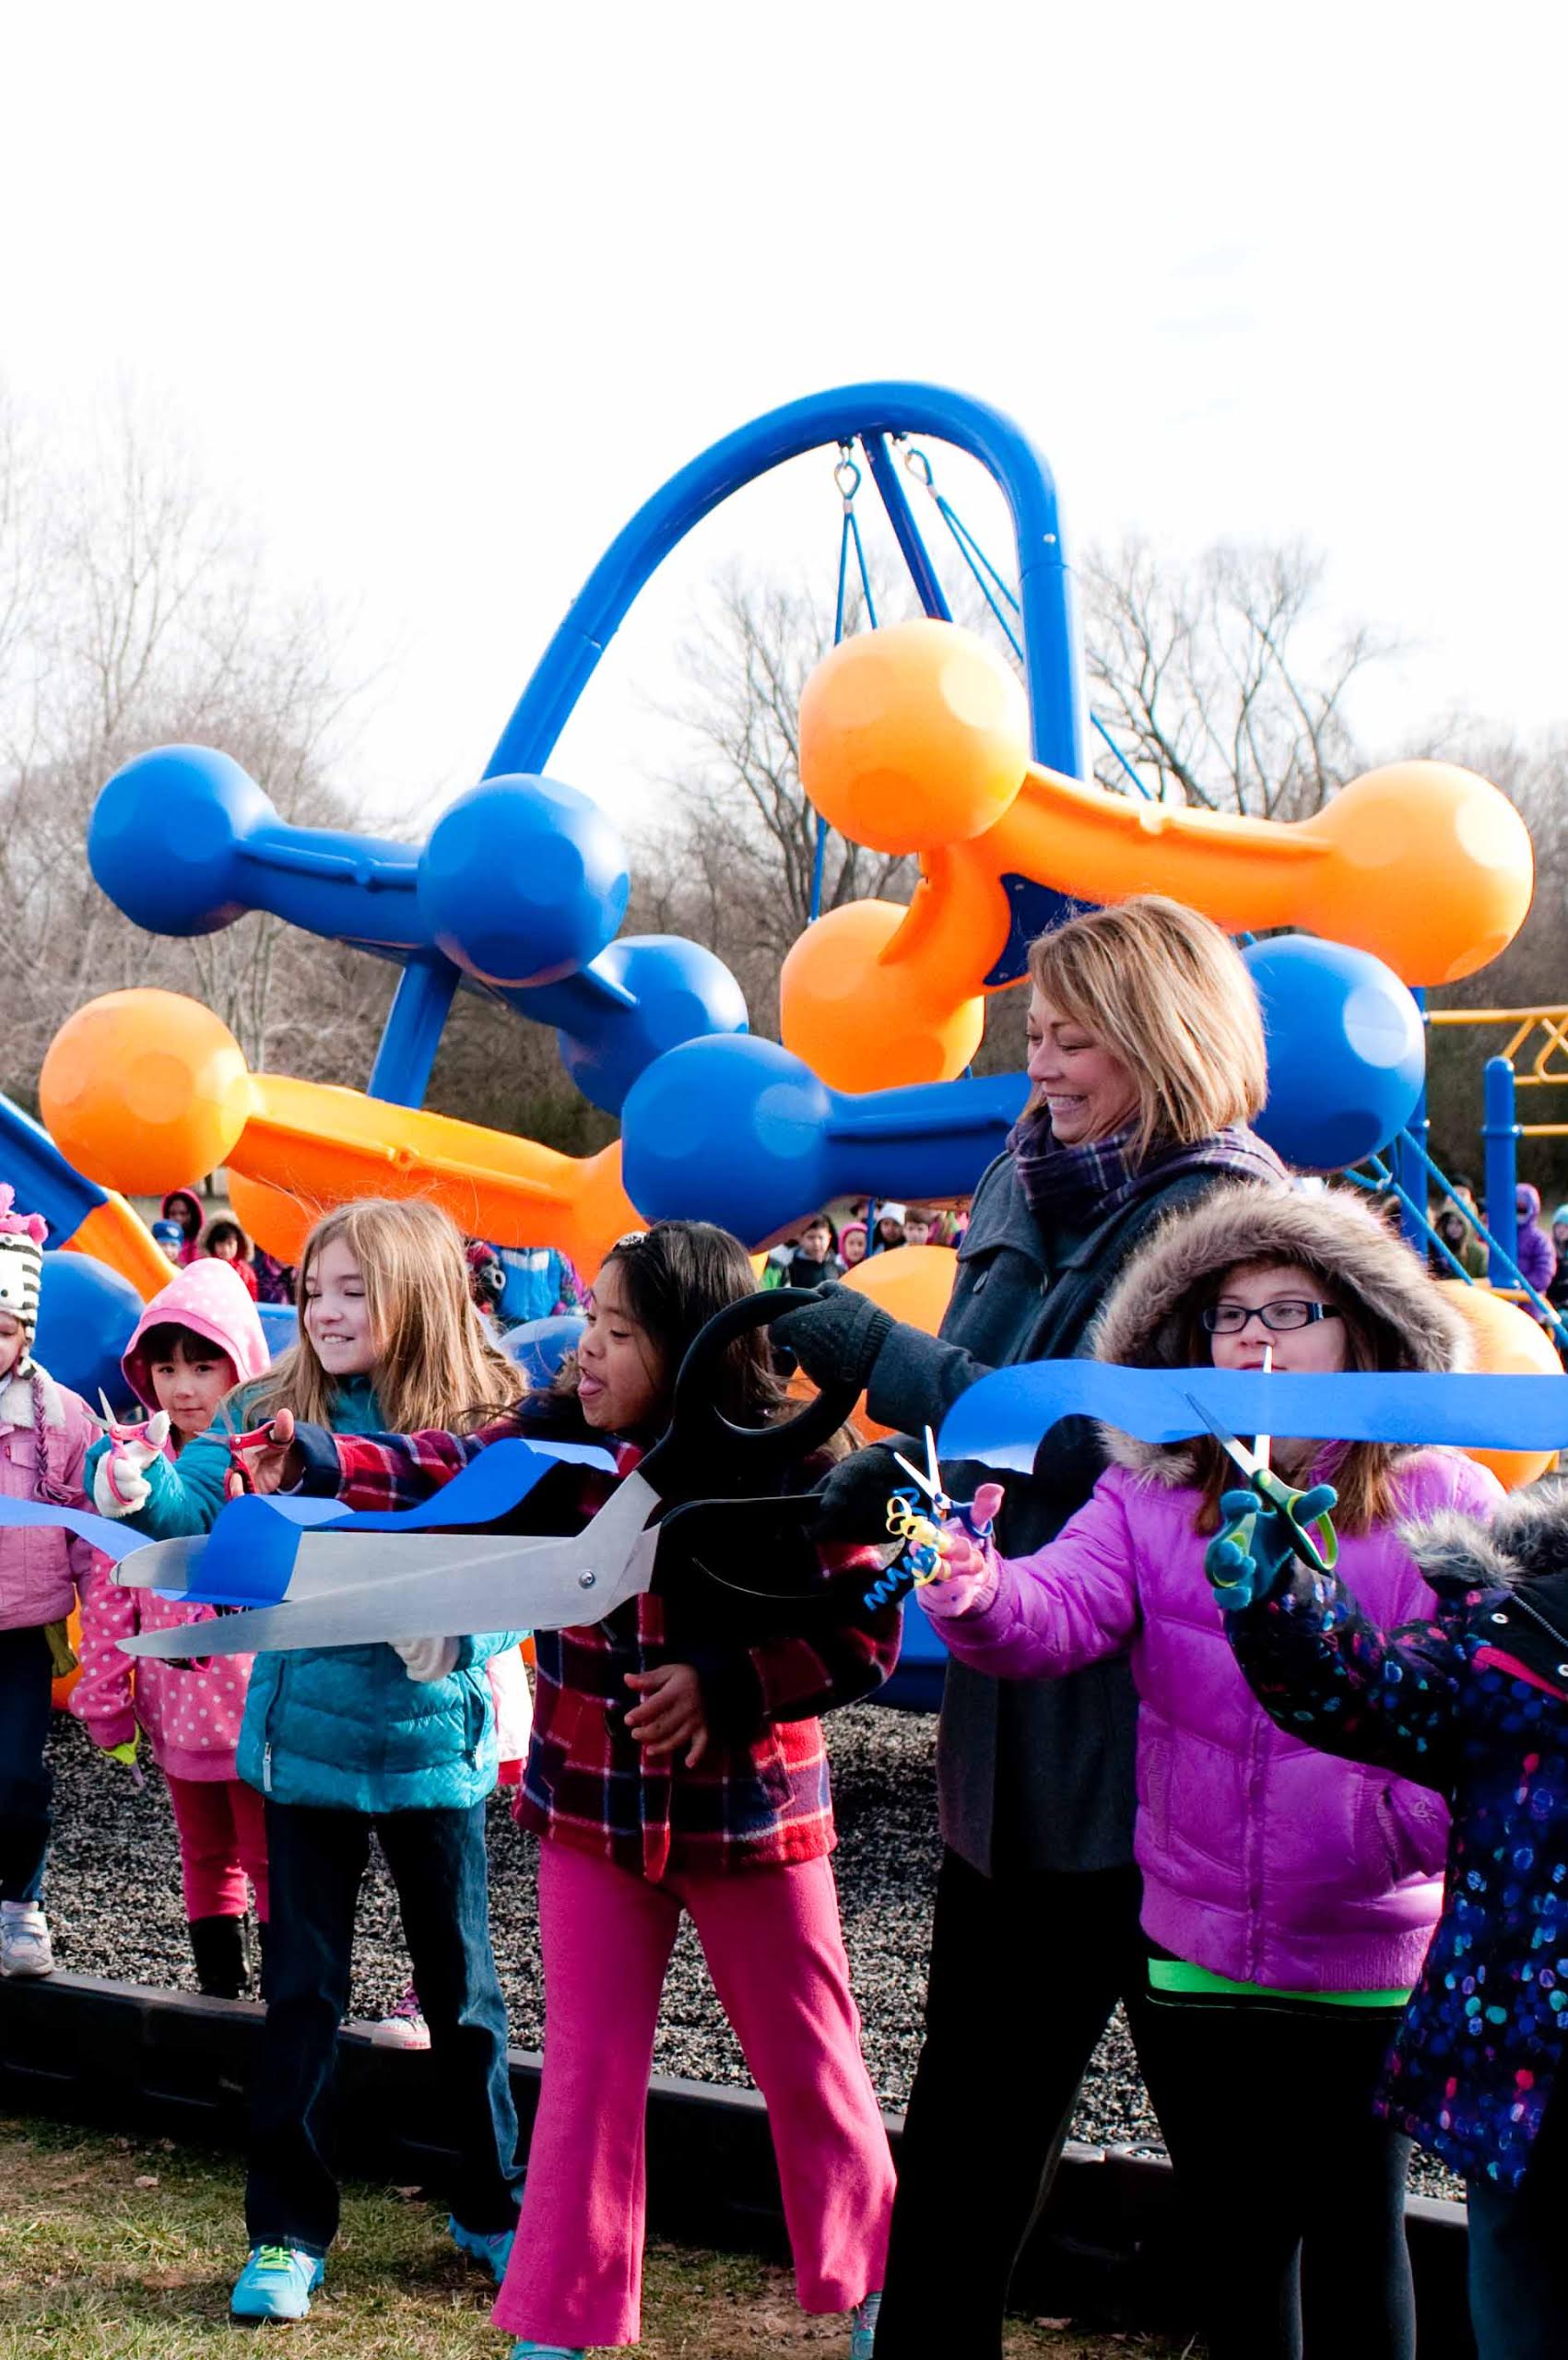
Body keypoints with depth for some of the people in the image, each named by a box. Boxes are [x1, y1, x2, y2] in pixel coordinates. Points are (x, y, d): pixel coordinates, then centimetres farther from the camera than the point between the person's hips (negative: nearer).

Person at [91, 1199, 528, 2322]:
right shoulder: (272, 1411, -3)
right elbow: (197, 1497, -15)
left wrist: (456, 1638, -26)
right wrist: (142, 1490, -37)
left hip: (434, 1741, -1)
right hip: (307, 1738, 1)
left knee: (461, 1984, 13)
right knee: (304, 1990, 8)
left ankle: (493, 2207, 31)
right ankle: (288, 2234, 21)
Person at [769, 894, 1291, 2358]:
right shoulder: (1026, 1190, 11)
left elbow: (1112, 1439, -22)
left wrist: (884, 1358, -18)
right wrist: (850, 1496, 3)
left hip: (1151, 1737, -7)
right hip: (1017, 1739, 7)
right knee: (971, 2106, 15)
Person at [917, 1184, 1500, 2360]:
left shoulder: (1447, 1503, -5)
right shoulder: (1151, 1499, 1)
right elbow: (1063, 1607, -16)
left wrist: (1426, 1823, -23)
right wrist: (982, 1596, -38)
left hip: (1375, 1952, -2)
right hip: (1201, 1946, 2)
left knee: (1356, 2233, 10)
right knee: (1233, 2233, 15)